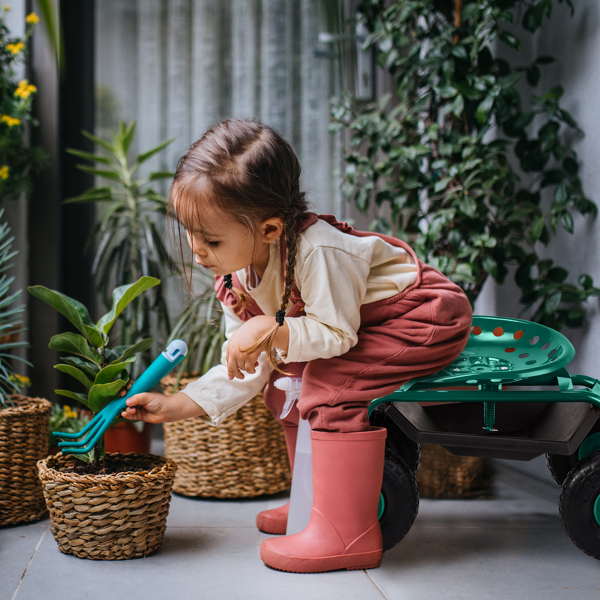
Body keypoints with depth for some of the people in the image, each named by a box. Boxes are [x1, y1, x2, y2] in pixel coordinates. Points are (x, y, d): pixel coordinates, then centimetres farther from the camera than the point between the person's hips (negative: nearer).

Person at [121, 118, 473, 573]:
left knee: (331, 380, -26)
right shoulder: (236, 279, -5)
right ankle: (318, 501, 19)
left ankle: (348, 534, -22)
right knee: (286, 381, 7)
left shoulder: (317, 252, -33)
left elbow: (336, 335, -27)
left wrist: (272, 331, -36)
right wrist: (178, 405, -6)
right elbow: (245, 368, 1)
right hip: (358, 328, 9)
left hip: (431, 316, -9)